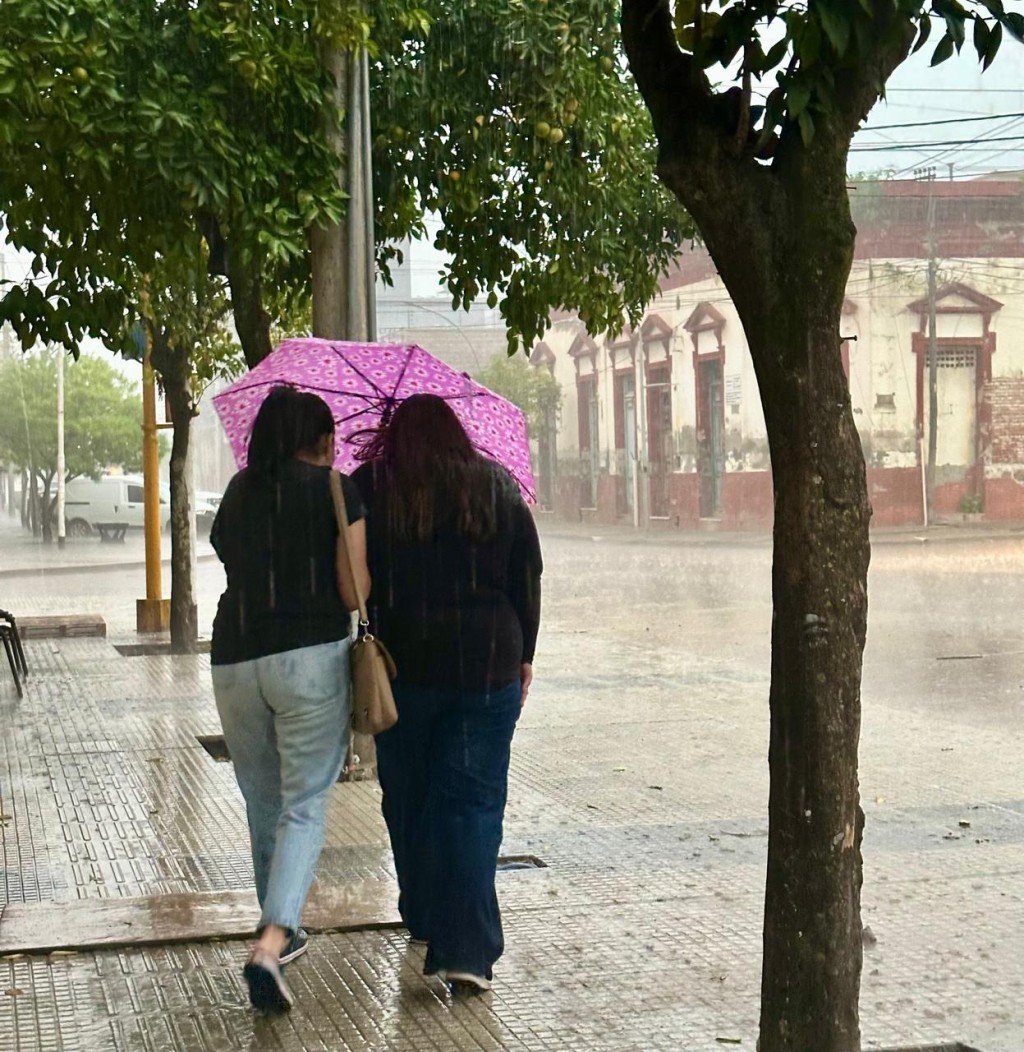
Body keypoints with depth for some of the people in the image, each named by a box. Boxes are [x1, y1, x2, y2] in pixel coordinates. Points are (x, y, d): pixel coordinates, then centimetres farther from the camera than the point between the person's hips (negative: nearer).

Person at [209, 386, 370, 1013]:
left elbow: (234, 566, 15)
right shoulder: (338, 491, -1)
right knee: (305, 806, -1)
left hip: (235, 661, 4)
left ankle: (281, 932, 32)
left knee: (263, 804, 19)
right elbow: (353, 592, -5)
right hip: (311, 658, -4)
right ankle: (270, 945, -17)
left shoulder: (238, 492, 12)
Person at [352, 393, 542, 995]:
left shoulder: (369, 489, 0)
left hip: (402, 665, 0)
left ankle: (425, 920, 31)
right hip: (488, 666, 0)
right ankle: (465, 950, -11)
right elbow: (528, 578, 5)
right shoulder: (497, 487, 4)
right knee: (473, 803, -1)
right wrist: (523, 656, 13)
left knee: (409, 799, 16)